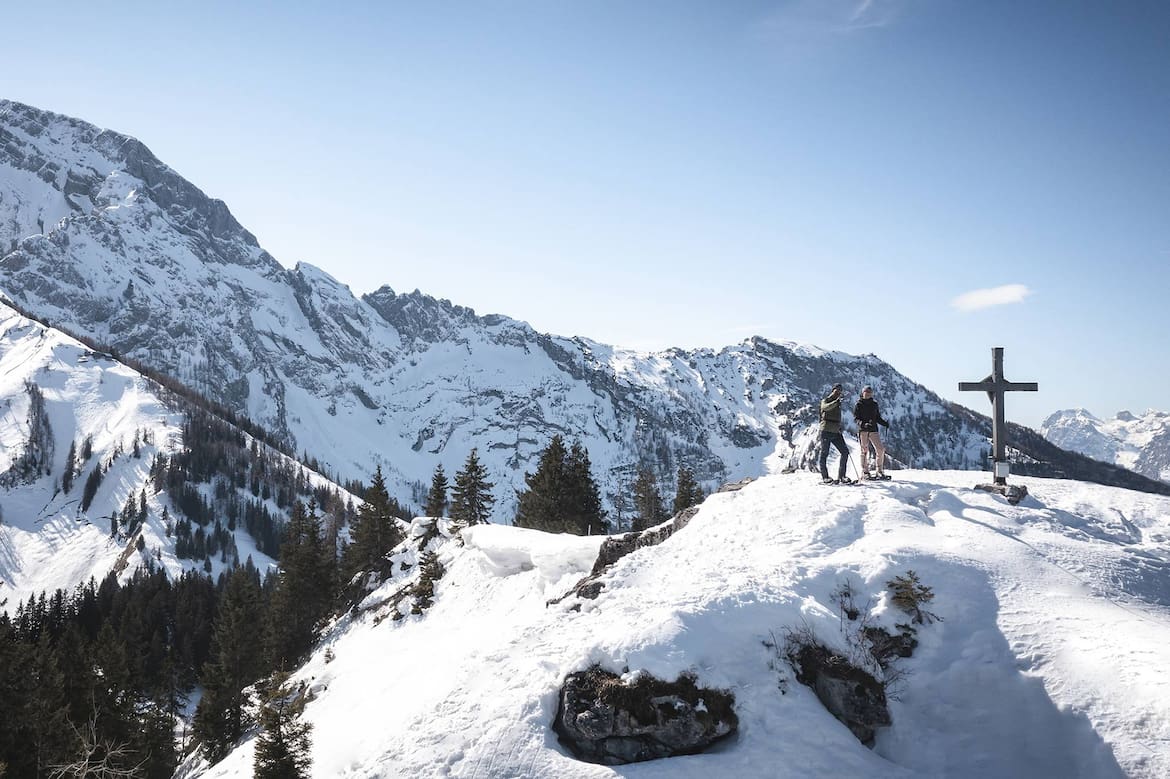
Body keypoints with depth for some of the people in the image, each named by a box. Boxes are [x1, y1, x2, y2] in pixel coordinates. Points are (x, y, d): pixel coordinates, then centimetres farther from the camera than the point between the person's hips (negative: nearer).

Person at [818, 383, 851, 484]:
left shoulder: (838, 403, 20)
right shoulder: (825, 401, -1)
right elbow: (826, 407, -27)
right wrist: (836, 401, -39)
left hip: (836, 432, 7)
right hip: (826, 431, -7)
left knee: (845, 452, -1)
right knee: (824, 454, -4)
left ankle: (841, 476, 4)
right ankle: (824, 477, 0)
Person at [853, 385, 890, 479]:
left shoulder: (874, 404, 16)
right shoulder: (859, 405, 3)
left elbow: (877, 418, 20)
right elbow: (856, 418, -4)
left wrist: (885, 423, 3)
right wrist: (863, 423, -22)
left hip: (873, 430, 4)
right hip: (862, 430, -4)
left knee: (880, 449, -5)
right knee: (864, 451, -4)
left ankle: (879, 471, 4)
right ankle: (865, 472, 0)